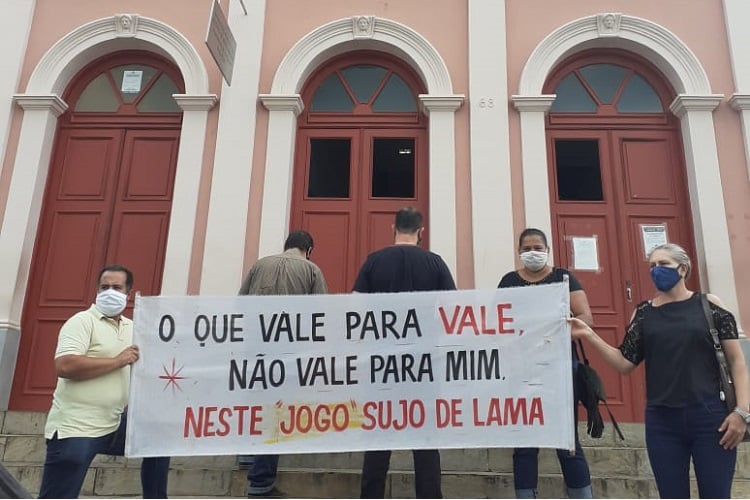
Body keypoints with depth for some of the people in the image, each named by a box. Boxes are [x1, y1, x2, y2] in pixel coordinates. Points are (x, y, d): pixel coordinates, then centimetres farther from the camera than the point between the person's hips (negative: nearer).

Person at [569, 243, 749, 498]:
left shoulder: (709, 304, 3)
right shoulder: (643, 312, 6)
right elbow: (625, 363, 4)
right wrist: (590, 335, -7)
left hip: (710, 416, -1)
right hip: (662, 422, 2)